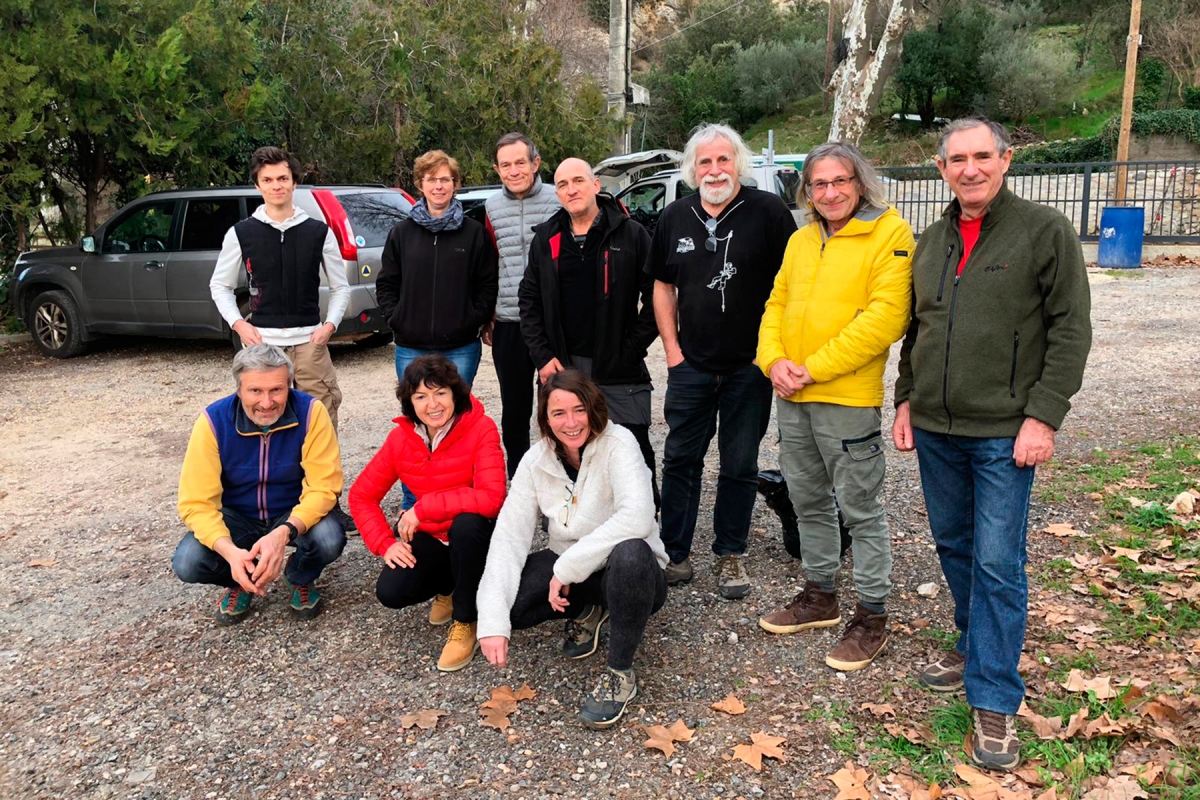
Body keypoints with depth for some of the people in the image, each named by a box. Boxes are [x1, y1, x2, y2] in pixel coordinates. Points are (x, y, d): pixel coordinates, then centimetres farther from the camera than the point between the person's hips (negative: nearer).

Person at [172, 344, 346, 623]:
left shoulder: (310, 412, -23)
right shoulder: (214, 421, -21)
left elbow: (323, 487, -24)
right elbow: (197, 502, -21)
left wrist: (283, 533, -42)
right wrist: (230, 551, -40)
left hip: (295, 514, -1)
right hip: (237, 517, 1)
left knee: (329, 540, -32)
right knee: (187, 563, -25)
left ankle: (300, 579, 6)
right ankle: (239, 582, 12)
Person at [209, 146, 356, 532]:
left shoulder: (318, 232, 6)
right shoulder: (241, 233, 6)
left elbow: (340, 286, 12)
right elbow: (219, 285, 14)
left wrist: (329, 325, -3)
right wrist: (239, 325, -1)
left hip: (309, 342, 0)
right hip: (261, 343, 0)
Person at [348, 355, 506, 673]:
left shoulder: (481, 429, -21)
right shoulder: (401, 437, -7)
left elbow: (492, 497, -34)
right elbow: (362, 494, 0)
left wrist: (422, 508, -30)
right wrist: (385, 543, -13)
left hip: (473, 536, -4)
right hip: (430, 537, 4)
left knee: (467, 522, -37)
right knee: (390, 592, -20)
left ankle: (466, 622, -14)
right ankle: (448, 587, 16)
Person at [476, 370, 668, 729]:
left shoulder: (617, 444, -19)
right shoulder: (536, 460, -6)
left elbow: (637, 517, -34)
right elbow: (510, 536, -14)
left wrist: (569, 567, -31)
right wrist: (493, 621, -26)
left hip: (632, 573, -4)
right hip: (568, 573, 4)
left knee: (630, 553, -39)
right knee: (504, 597, -20)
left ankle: (621, 673, -16)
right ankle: (586, 611, 10)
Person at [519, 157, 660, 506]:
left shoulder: (631, 235, -2)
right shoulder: (546, 239, 10)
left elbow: (655, 298, -4)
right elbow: (530, 301, 12)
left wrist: (630, 352, -9)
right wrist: (543, 357, 2)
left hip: (619, 371, -3)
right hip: (562, 367, 4)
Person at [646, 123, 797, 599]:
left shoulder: (768, 212, -7)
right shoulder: (675, 217, 5)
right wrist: (672, 349, 5)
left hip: (749, 367, -3)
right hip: (690, 365, 3)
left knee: (740, 466, 8)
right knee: (680, 459, 8)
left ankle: (729, 555, 23)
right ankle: (675, 554, 20)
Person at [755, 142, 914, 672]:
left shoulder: (890, 234, -8)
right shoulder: (801, 240, 13)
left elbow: (885, 316, -18)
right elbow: (776, 304, 14)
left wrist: (814, 368, -18)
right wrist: (774, 361, -5)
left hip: (847, 396, -7)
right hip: (792, 397, 7)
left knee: (861, 508, 3)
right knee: (808, 501, 17)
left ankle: (872, 615, 18)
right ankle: (820, 594, 34)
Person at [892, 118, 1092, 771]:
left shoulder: (1045, 231, -5)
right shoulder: (931, 241, 12)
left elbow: (1071, 331, -9)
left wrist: (1044, 416, -15)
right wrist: (906, 399, 12)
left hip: (1004, 434, -6)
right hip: (935, 429, 6)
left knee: (997, 563, -3)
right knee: (953, 545, 16)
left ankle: (994, 702, 7)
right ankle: (976, 646, 36)